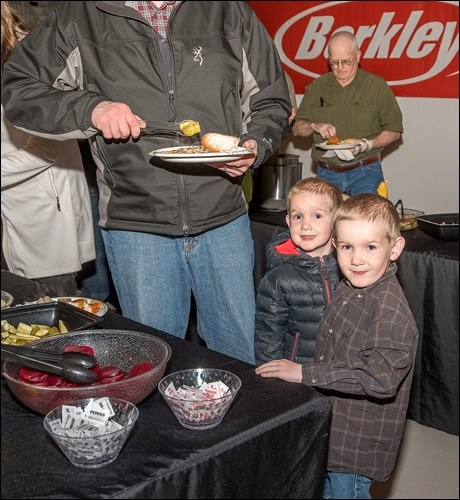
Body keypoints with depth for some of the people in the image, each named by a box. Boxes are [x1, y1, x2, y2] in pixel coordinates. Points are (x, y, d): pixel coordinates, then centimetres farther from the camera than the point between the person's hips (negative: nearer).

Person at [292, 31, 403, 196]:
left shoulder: (377, 85, 2)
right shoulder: (316, 87, 9)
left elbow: (394, 130, 2)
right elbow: (297, 128, 10)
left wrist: (368, 145, -15)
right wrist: (315, 126, -11)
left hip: (365, 174, -2)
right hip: (326, 174, 2)